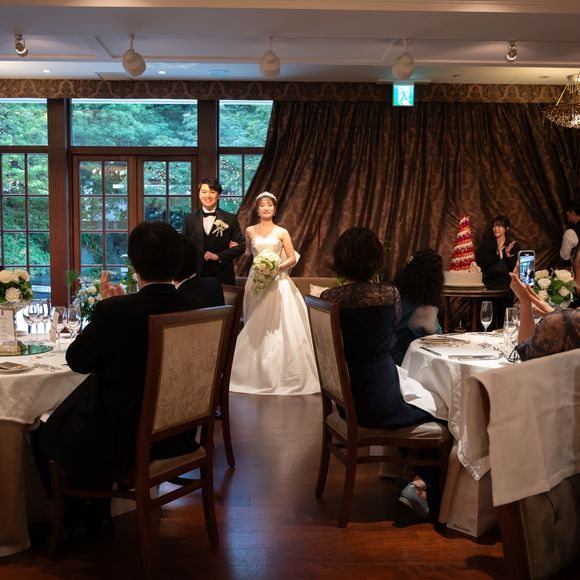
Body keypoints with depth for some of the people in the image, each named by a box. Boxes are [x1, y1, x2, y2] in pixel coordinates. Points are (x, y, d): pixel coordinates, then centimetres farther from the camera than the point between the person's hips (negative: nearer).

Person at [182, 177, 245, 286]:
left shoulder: (230, 219, 3)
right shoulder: (189, 219, 7)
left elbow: (241, 246, -1)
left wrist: (218, 256, -10)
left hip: (223, 277, -1)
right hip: (197, 276, 1)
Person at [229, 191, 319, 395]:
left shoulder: (282, 232, 2)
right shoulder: (250, 231, 7)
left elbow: (292, 259, 0)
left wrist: (276, 267, -13)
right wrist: (259, 266, 11)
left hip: (277, 282, -2)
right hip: (256, 281, 2)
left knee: (278, 326, -5)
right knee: (256, 327, 3)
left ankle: (281, 372, 2)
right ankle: (256, 372, 11)